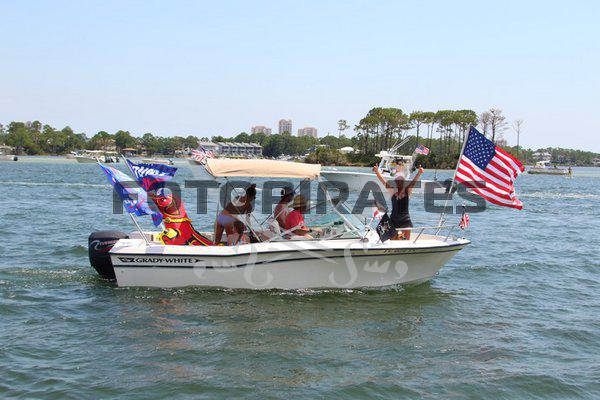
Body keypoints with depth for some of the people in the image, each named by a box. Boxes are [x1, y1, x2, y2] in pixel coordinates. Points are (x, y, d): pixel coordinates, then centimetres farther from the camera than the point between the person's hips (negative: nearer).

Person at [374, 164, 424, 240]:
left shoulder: (407, 190, 1)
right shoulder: (392, 190, 2)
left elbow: (414, 181, -14)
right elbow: (383, 181, -8)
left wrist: (419, 173, -32)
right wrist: (377, 172, -22)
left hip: (405, 219, -1)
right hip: (394, 219, 1)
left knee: (407, 240, -2)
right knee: (393, 240, 3)